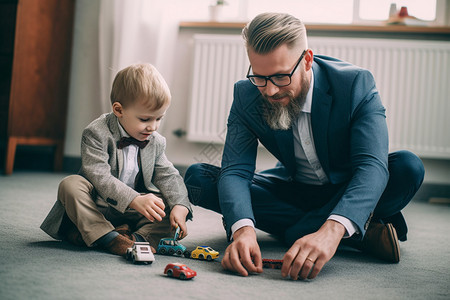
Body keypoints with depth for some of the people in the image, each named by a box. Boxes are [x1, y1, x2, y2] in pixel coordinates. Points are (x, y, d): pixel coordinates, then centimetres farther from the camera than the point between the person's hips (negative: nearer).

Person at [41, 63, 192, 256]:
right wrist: (135, 200, -41)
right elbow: (100, 177, -28)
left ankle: (140, 237, -32)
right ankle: (105, 236, -36)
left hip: (131, 214, 4)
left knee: (171, 202, -12)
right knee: (71, 185, -30)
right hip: (95, 208, -4)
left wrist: (179, 207, -22)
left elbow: (168, 177, -1)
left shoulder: (156, 142, 1)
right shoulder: (96, 133, -17)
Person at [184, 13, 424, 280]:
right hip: (293, 189, 4)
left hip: (346, 192, -3)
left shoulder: (356, 83, -25)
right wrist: (242, 228, -46)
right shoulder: (246, 95, -17)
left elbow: (372, 166, -37)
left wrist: (331, 231, -55)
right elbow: (236, 170, -24)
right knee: (198, 178, -20)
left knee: (408, 168, -33)